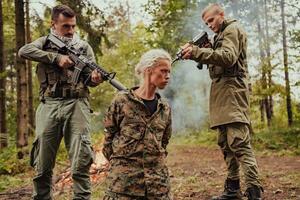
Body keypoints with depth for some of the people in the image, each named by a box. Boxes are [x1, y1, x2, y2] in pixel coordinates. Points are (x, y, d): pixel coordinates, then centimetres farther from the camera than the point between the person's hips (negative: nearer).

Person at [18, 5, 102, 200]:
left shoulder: (84, 47, 13)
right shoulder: (45, 42, 14)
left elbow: (89, 79, 6)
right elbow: (23, 51, -7)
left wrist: (96, 78, -19)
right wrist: (56, 57, -12)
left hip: (76, 105, -1)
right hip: (49, 105, 1)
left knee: (81, 163, -8)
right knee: (42, 165, 5)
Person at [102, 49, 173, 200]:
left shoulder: (165, 108, 9)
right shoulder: (122, 101, -4)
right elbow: (109, 136, 2)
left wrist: (158, 162, 12)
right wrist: (119, 162, 5)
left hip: (157, 178, 4)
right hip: (124, 178, -4)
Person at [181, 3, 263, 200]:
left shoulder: (233, 29, -2)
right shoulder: (222, 35, 26)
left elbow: (228, 57, -19)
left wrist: (197, 52, -25)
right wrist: (203, 50, 4)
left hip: (233, 93, -10)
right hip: (223, 96, 10)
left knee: (239, 143, -16)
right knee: (226, 144, 9)